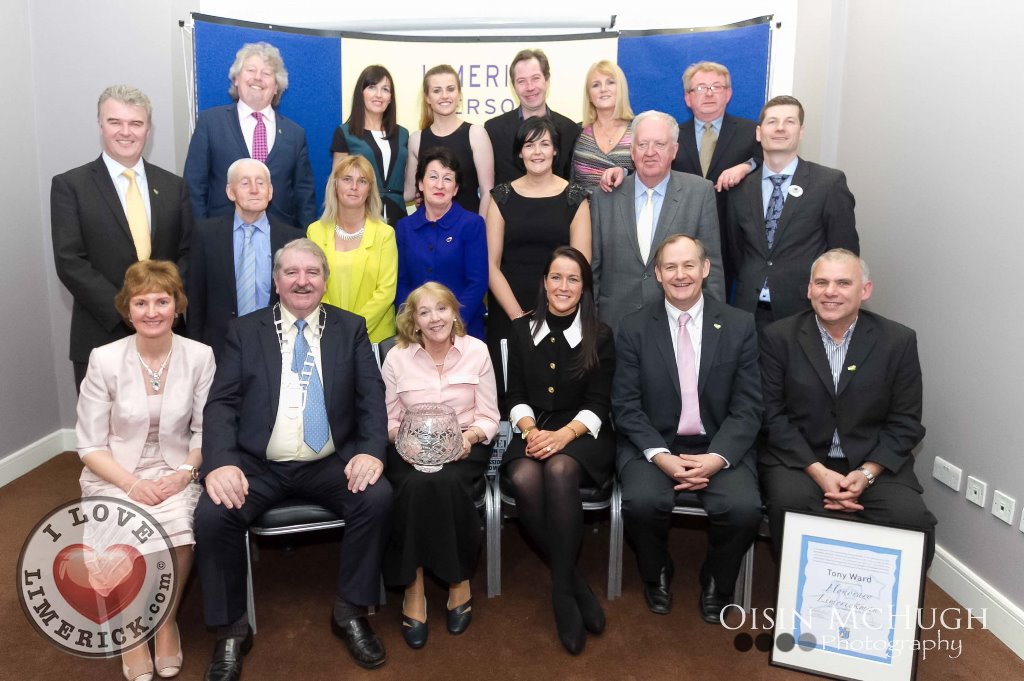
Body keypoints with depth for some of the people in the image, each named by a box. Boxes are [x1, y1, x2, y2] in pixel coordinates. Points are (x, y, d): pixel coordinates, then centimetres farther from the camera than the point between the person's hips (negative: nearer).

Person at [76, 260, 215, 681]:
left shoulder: (199, 356, -4)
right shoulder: (104, 360, -5)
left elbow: (205, 432, 2)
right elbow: (90, 445, -2)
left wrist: (185, 473, -14)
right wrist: (132, 483, -16)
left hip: (175, 474, 0)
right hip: (115, 476, 0)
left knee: (178, 533, -30)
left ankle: (167, 620, 0)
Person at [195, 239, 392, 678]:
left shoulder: (351, 329, 9)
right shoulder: (245, 331, 8)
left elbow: (372, 397, 1)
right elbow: (221, 403, -1)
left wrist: (372, 450, -18)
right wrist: (221, 462, -18)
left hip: (331, 463, 0)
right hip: (258, 464, 0)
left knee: (378, 498, -26)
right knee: (212, 514, -25)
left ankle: (350, 613, -3)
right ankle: (232, 630, 0)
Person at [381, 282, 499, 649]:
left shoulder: (476, 351, 1)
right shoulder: (397, 357, 1)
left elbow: (489, 417, 2)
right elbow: (389, 421, 7)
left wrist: (470, 435, -18)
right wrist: (402, 437, -15)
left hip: (464, 448, 0)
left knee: (446, 482, -34)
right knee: (416, 485, -33)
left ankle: (459, 579, -12)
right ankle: (412, 586, -17)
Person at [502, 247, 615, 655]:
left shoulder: (600, 336, 3)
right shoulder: (522, 330, 10)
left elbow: (597, 405, -3)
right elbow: (516, 396, 7)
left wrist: (564, 435, -20)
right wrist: (531, 430, -14)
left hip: (583, 435, -2)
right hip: (534, 431, 2)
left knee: (559, 469, -36)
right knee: (524, 478, -33)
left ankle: (562, 590, -23)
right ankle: (575, 582, -18)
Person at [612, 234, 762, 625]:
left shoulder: (739, 326, 3)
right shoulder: (634, 329, 2)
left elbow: (747, 407, -1)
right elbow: (626, 406, -2)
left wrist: (717, 457, -16)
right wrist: (660, 456, -16)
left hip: (720, 448, 1)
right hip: (653, 447, 0)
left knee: (744, 509, -27)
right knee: (642, 502, -29)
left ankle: (716, 585, 8)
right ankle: (657, 577, 6)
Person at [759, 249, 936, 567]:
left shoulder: (899, 341, 2)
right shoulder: (778, 337, -1)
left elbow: (905, 422, 3)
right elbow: (772, 414, -4)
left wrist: (867, 473, -12)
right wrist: (818, 471, -14)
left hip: (875, 463, 1)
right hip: (798, 460, -1)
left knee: (915, 522, -23)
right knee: (791, 503, -31)